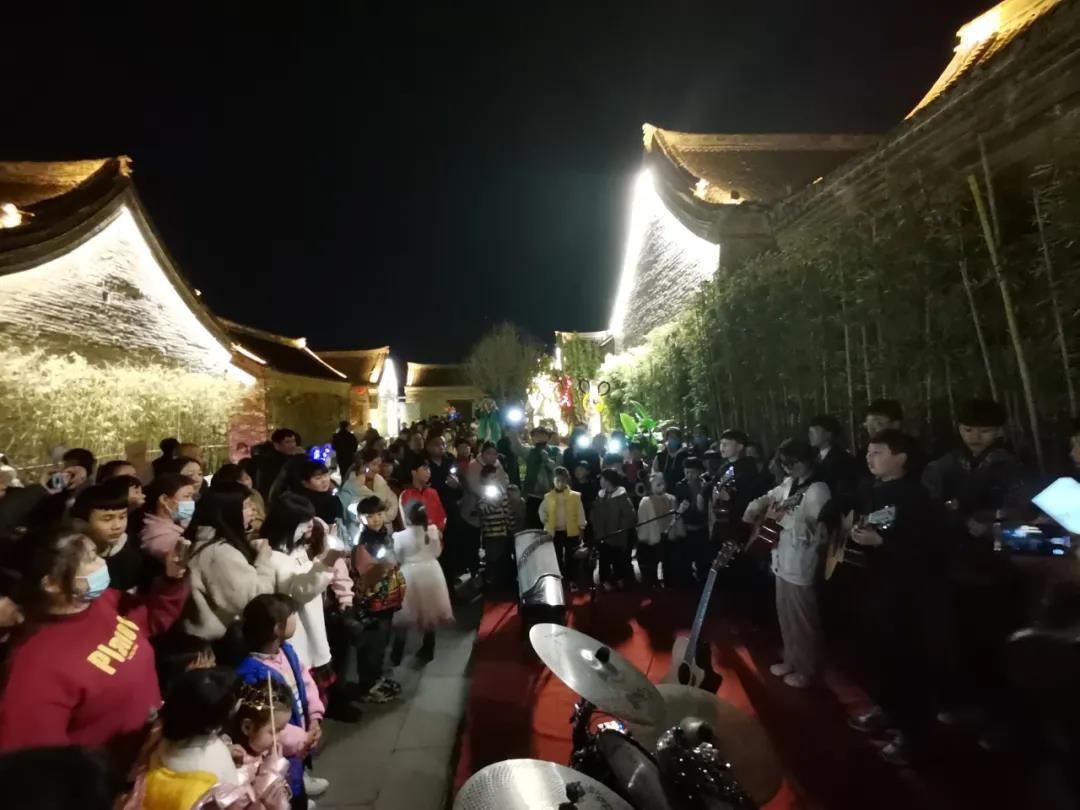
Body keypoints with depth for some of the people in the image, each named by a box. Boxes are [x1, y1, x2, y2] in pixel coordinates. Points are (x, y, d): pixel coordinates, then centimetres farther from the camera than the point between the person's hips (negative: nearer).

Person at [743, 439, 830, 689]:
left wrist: (787, 519, -30)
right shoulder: (789, 484, 5)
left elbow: (819, 534, -24)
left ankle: (807, 669, 27)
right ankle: (791, 660, 38)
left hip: (800, 566, -8)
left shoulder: (818, 490, -19)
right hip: (783, 561, 8)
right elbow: (768, 497, 21)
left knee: (802, 620, 9)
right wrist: (753, 510, 2)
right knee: (786, 617, 21)